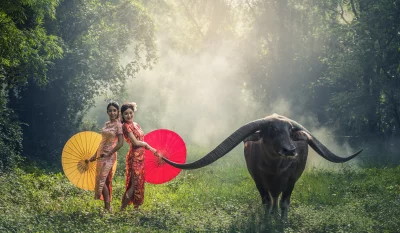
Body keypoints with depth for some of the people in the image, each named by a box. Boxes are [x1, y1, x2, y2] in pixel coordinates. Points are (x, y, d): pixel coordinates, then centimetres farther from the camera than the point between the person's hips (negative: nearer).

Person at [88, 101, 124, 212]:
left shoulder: (118, 125, -9)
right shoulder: (107, 124, 13)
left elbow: (120, 143, -14)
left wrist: (109, 154, -16)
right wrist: (95, 155, 21)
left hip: (109, 156, -7)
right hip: (101, 154, 7)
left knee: (102, 180, -12)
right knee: (106, 180, 8)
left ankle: (108, 206, -8)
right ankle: (107, 205, 12)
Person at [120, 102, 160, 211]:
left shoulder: (135, 124, 14)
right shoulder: (126, 126, -12)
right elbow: (135, 142, -17)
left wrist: (152, 149, 8)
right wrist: (146, 144, -1)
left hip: (141, 156, 8)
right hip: (134, 156, -8)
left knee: (140, 182, 11)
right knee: (134, 183, -10)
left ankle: (136, 207, 17)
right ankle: (122, 208, -7)